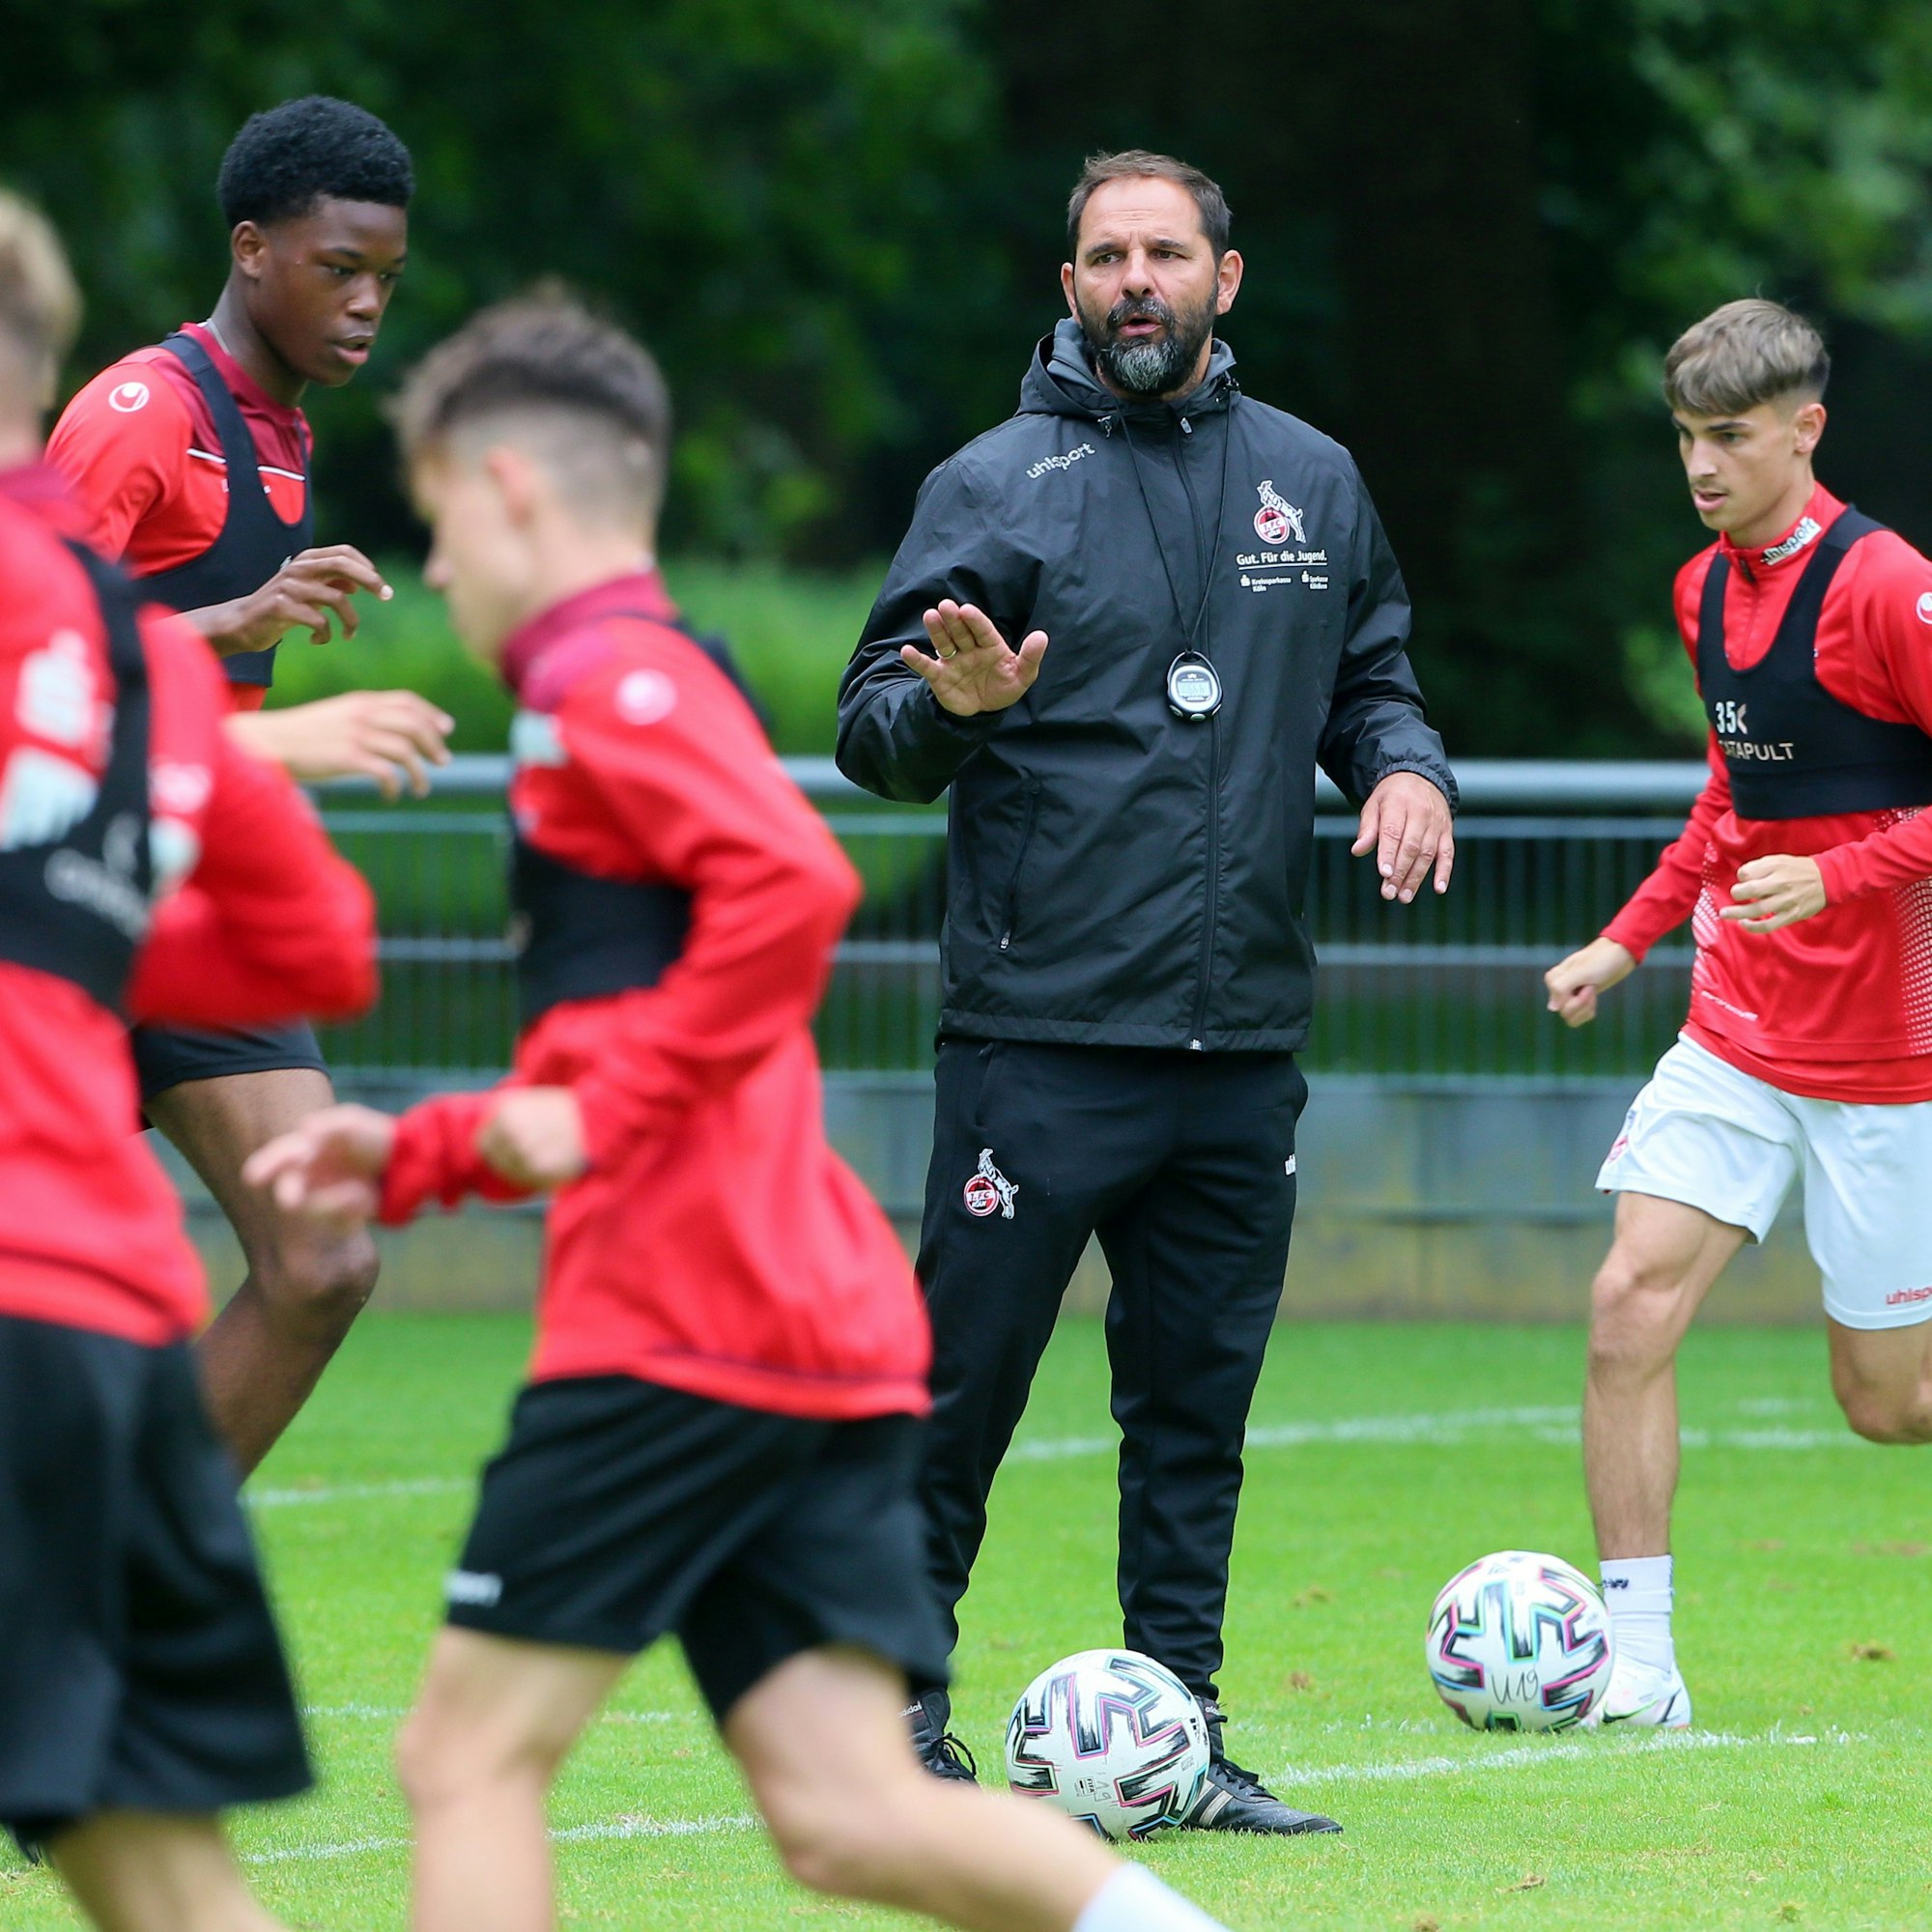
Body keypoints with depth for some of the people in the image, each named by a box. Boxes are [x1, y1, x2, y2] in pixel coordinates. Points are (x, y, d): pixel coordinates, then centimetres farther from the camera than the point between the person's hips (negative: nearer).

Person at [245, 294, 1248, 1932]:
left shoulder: (607, 685, -5)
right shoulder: (655, 682, 26)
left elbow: (795, 884, -24)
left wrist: (607, 1112, -18)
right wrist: (416, 1157, 27)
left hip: (679, 1320, -9)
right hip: (835, 1332, 9)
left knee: (472, 1757, -3)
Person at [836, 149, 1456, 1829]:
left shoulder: (1312, 483, 11)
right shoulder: (999, 482, -1)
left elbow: (1372, 676, 21)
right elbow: (870, 730, -2)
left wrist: (1406, 764, 0)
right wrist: (948, 706, -24)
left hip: (1244, 1043, 4)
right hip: (1041, 1039, -4)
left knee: (1198, 1404, 8)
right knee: (961, 1381, -5)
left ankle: (1182, 1730, 13)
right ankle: (896, 1704, 7)